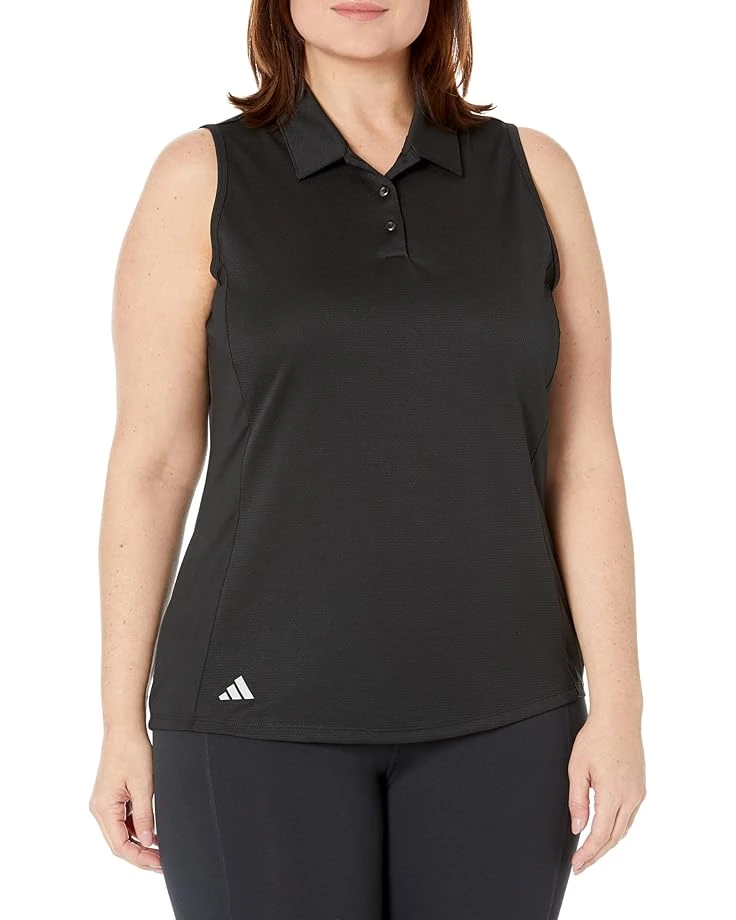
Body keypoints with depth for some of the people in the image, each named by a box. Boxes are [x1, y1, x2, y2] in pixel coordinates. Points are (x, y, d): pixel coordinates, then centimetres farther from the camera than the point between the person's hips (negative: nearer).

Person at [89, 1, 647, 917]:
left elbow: (582, 459, 2)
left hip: (491, 708, 3)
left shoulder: (535, 174, 4)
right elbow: (149, 462, -1)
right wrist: (123, 726, -1)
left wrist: (618, 706, -5)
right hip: (268, 703, -2)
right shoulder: (200, 179, -1)